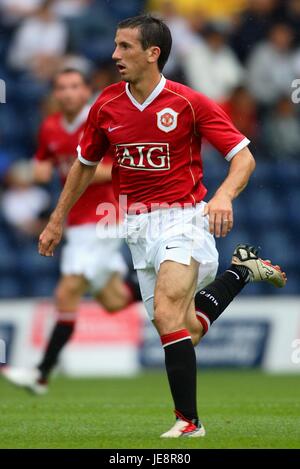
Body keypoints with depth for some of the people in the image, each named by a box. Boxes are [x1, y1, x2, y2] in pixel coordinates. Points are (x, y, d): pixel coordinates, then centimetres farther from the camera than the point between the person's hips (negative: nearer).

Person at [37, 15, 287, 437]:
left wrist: (224, 195, -30)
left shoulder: (189, 103, -11)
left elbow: (243, 157, -11)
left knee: (167, 313, -26)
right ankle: (241, 270, 32)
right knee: (185, 334, 8)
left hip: (183, 219, -5)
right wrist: (57, 221, 21)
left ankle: (188, 421, -17)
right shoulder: (106, 107, 2)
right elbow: (84, 165, 19)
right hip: (139, 228, 5)